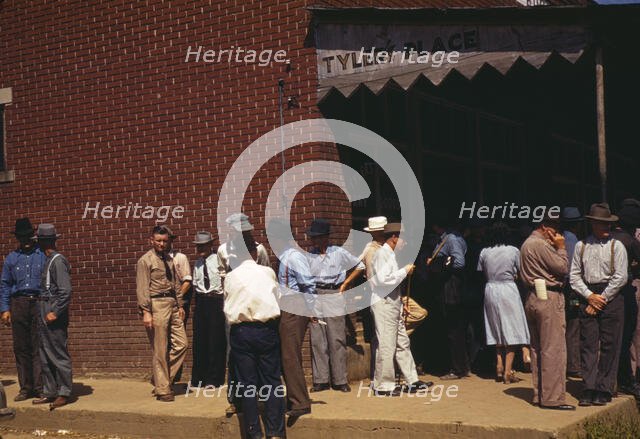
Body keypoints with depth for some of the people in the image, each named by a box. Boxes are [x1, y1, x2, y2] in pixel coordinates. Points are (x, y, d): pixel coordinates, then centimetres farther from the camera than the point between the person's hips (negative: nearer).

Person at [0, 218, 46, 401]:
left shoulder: (43, 255, 5)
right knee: (20, 348, 5)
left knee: (38, 348, -5)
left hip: (39, 303, -3)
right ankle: (25, 388, 13)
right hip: (18, 304, 3)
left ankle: (40, 387, 0)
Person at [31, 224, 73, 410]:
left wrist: (55, 312, -20)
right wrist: (44, 311, 13)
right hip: (45, 312, 10)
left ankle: (64, 393, 2)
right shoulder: (49, 260, 14)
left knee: (59, 355, -4)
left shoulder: (57, 260, -14)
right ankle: (49, 392, 20)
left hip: (54, 313, -10)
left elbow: (66, 291, -19)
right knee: (45, 356, 13)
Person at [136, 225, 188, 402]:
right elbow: (142, 288, -10)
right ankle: (162, 390, 8)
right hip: (157, 305, -7)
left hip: (172, 304, 7)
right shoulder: (145, 261, -5)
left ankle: (163, 379, 17)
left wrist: (180, 305, 14)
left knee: (181, 344, 4)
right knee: (160, 350, -1)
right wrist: (146, 312, -16)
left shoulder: (169, 260, 16)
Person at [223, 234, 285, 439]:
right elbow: (276, 299, 11)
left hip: (240, 332, 0)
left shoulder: (230, 278, 1)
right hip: (267, 330, 0)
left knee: (247, 383, 6)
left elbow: (227, 308, 8)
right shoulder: (268, 272, 0)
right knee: (272, 380, 6)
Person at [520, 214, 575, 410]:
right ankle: (553, 398, -7)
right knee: (554, 349, -8)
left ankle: (539, 395, 17)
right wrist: (561, 247, -1)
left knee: (537, 349, 12)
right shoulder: (540, 244, -14)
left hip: (533, 298, 10)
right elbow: (563, 268, -15)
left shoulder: (527, 244, 18)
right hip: (549, 298, -10)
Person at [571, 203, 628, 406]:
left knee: (609, 346, -1)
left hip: (611, 299, -2)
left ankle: (604, 390, 6)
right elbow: (574, 275, 7)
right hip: (588, 297, 2)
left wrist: (601, 299, -7)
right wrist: (590, 296, -5)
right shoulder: (581, 246, 7)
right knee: (588, 344, 0)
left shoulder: (616, 246, 0)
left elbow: (620, 277, -5)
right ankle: (589, 389, 3)